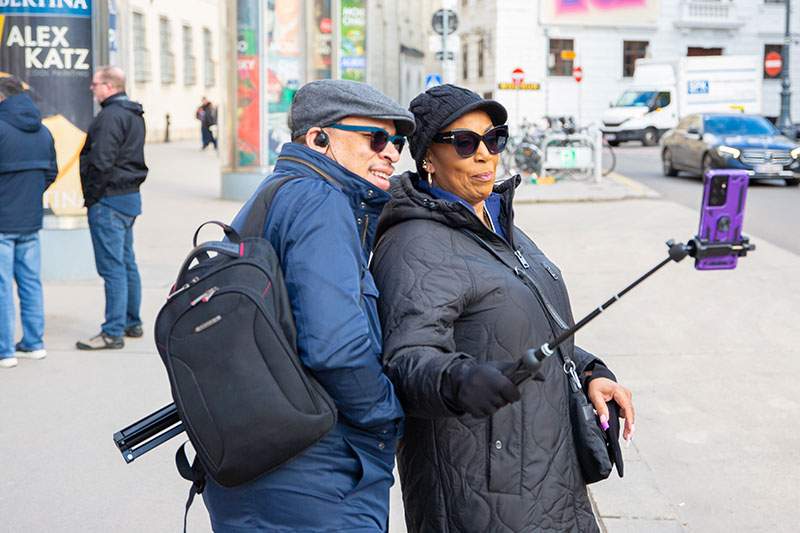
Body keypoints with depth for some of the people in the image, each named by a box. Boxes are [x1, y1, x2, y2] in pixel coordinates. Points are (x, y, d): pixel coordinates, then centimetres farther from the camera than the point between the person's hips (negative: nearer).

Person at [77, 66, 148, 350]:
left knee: (112, 268, -8)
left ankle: (113, 333, -6)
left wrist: (92, 197, -12)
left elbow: (101, 162, -23)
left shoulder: (111, 116, -17)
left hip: (109, 199, -10)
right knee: (127, 263, 16)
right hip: (130, 196, 10)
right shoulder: (133, 114, 15)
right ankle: (132, 323, 24)